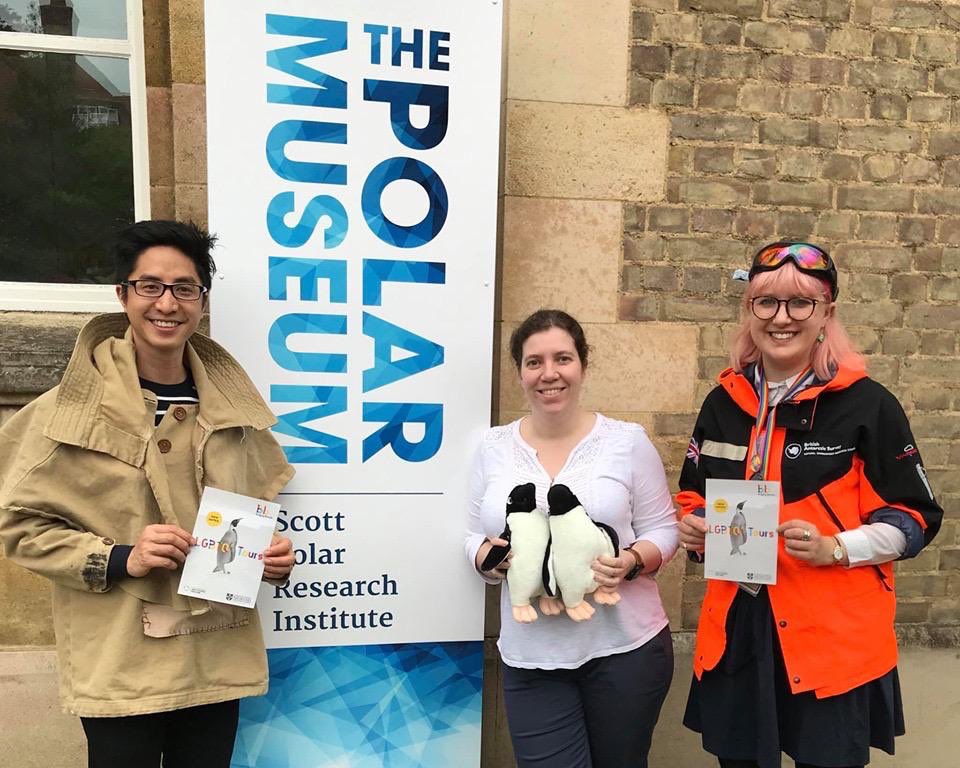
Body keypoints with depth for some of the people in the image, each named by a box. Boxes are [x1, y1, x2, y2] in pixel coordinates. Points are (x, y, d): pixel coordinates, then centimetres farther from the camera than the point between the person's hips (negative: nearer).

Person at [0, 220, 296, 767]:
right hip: (120, 670, -3)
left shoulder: (231, 406, 3)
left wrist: (272, 555, -4)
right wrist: (120, 559, -17)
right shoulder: (71, 409, -10)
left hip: (220, 660, 4)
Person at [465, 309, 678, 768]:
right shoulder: (494, 447, 2)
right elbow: (474, 538, 7)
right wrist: (491, 555, -15)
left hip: (625, 646, 0)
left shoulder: (628, 440, -4)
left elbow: (663, 528, 1)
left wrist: (632, 562, -19)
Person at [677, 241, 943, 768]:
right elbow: (694, 497, 17)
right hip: (735, 631, 4)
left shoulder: (866, 404, -7)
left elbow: (913, 517, -4)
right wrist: (692, 528, -5)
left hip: (834, 638, -3)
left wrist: (834, 549, -20)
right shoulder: (723, 402, 5)